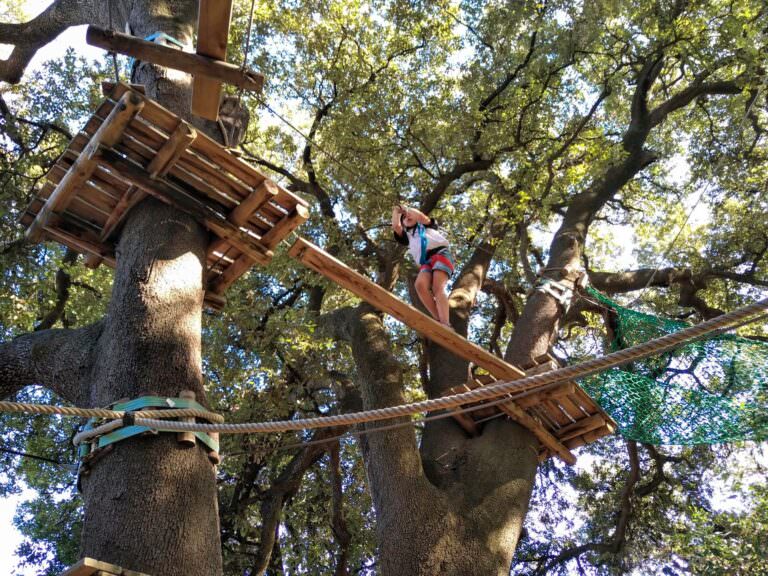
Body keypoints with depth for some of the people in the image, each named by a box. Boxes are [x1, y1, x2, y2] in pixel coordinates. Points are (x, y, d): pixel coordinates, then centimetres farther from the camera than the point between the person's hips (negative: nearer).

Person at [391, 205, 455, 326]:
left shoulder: (427, 225, 31)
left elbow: (422, 217, 9)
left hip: (440, 253, -2)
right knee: (420, 285, -30)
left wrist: (407, 209, 24)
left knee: (438, 288, -26)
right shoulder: (407, 236, 34)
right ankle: (439, 322, -35)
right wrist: (396, 211, 33)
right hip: (425, 261, 3)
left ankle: (445, 325, -43)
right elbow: (396, 226, 16)